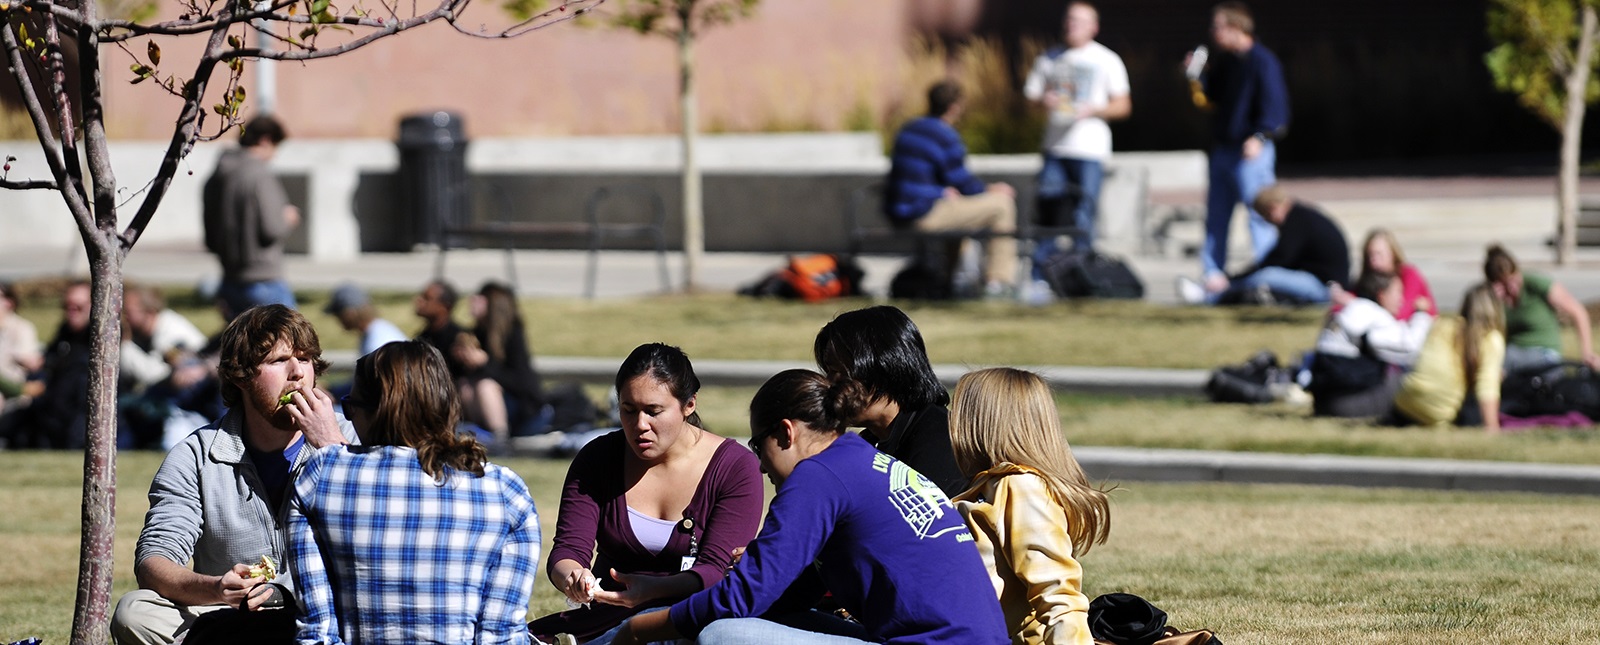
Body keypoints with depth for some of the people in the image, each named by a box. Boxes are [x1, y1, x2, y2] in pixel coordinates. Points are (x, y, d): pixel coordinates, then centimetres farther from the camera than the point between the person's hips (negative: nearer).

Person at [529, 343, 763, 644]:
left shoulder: (736, 467, -5)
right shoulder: (597, 459, 5)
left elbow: (716, 571, -14)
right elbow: (568, 548, -3)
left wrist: (655, 589, -35)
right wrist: (571, 578, -30)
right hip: (606, 618, 2)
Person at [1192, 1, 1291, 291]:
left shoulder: (1262, 60, -12)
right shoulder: (1222, 61, 13)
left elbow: (1274, 102, -16)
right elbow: (1211, 98, 23)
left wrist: (1260, 136, -27)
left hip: (1252, 150, -8)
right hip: (1223, 147, 8)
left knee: (1258, 210, -8)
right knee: (1216, 212, 10)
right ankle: (1213, 272, 15)